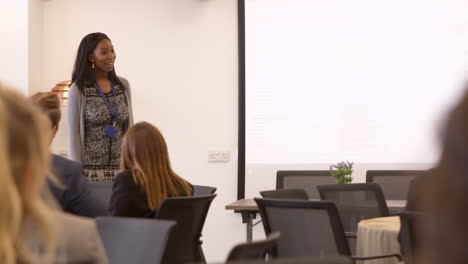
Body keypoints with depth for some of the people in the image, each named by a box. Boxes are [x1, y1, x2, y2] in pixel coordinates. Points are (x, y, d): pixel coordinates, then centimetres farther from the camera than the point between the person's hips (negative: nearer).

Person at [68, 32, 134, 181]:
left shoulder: (123, 85, 8)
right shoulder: (78, 90, -4)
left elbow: (130, 126, 12)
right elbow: (74, 134, -4)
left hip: (121, 168, 4)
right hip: (92, 170, -3)